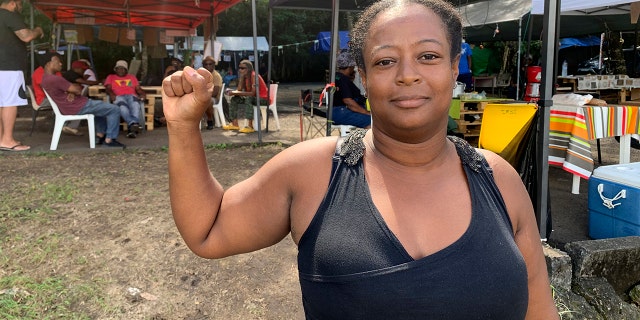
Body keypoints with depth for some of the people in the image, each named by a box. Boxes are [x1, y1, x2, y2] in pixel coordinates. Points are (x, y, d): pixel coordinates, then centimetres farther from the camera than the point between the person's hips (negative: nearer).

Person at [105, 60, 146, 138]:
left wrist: (143, 93, -3)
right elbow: (108, 88, 13)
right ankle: (134, 125, -58)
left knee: (135, 104, -40)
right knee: (123, 107, -40)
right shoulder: (111, 77, 31)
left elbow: (138, 88, 20)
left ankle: (131, 127, -58)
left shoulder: (132, 77, 35)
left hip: (132, 96, 1)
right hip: (119, 97, -1)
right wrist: (111, 94, -11)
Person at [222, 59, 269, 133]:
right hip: (252, 98, 9)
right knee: (234, 99, 1)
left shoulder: (254, 76, -21)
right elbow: (239, 90, 1)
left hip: (262, 99, -9)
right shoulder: (244, 76, 4)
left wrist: (236, 93, -30)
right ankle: (235, 124, 0)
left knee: (248, 98, -36)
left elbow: (253, 93, -30)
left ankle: (250, 126, -38)